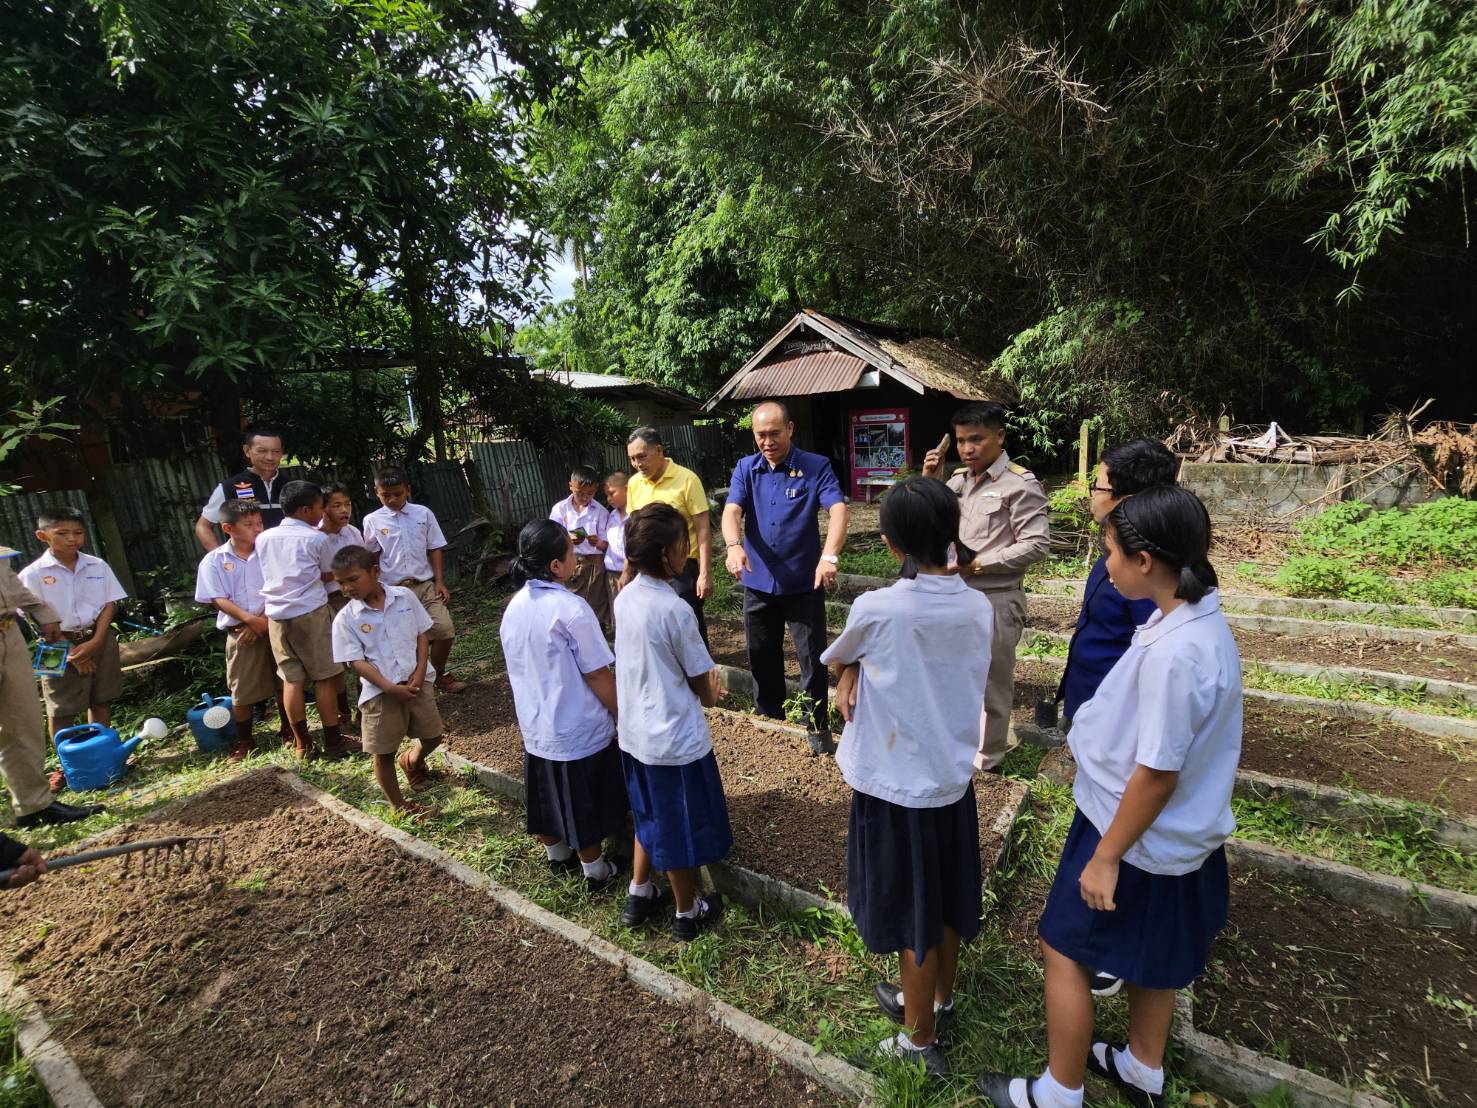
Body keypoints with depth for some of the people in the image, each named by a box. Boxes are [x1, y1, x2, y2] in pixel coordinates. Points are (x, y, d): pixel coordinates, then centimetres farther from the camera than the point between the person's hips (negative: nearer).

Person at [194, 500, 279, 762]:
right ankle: (244, 742, 21)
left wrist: (265, 619, -12)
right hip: (240, 633, -1)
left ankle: (289, 731, 25)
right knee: (242, 690, 5)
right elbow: (219, 600, -7)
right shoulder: (214, 561, -1)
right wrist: (251, 620, -18)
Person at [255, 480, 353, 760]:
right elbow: (329, 574, 7)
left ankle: (302, 744, 16)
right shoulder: (317, 538, -2)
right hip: (311, 612, -5)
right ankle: (333, 742, 9)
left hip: (276, 615, 5)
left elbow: (268, 576, 17)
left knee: (292, 679, 9)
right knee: (324, 677, 3)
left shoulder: (263, 538, 11)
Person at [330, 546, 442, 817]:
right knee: (384, 752, 7)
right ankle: (398, 805, 26)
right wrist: (389, 687, -19)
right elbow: (356, 661, -10)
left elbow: (422, 634, 3)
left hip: (417, 681, 2)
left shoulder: (405, 596, -3)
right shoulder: (345, 619, -8)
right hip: (380, 691, -2)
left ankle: (412, 760, 47)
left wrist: (420, 671, -9)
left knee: (433, 735, 13)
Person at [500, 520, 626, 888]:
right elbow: (598, 676, -21)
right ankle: (595, 871, 33)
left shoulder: (514, 606, -3)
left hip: (535, 727, 7)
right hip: (579, 731, -6)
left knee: (547, 798, 25)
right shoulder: (571, 608, -25)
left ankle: (557, 856, 47)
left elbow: (521, 668, 8)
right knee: (585, 809, 14)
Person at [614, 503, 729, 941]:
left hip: (634, 732, 7)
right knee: (681, 828, 15)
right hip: (676, 738, -7)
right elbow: (703, 686, -14)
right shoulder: (675, 610, -25)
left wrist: (702, 685, 8)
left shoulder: (624, 598, -3)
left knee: (650, 816, 27)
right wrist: (711, 692, 8)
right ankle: (688, 913, 36)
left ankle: (639, 896, 44)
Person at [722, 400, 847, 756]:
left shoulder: (816, 467, -8)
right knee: (762, 658, 17)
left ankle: (818, 728, 21)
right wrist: (734, 546, -34)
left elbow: (837, 510, -22)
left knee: (812, 658, 3)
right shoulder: (745, 469, 2)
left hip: (804, 584, -3)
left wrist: (829, 556, -39)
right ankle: (767, 720, 37)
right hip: (758, 583, 4)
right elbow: (731, 511, -12)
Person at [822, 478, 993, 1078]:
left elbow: (835, 660, -4)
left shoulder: (876, 609, -24)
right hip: (955, 777, 5)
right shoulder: (979, 607, -8)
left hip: (896, 786, -5)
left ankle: (921, 1041, 36)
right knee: (948, 899, 25)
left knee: (913, 913, 14)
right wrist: (860, 671, -6)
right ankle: (939, 999, 50)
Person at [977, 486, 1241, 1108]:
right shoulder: (1202, 623, -4)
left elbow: (1157, 775, -26)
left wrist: (1106, 856, -16)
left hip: (1138, 838, -9)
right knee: (1153, 955, 27)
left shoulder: (1173, 654, -32)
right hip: (1175, 834, 9)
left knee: (1064, 946, 11)